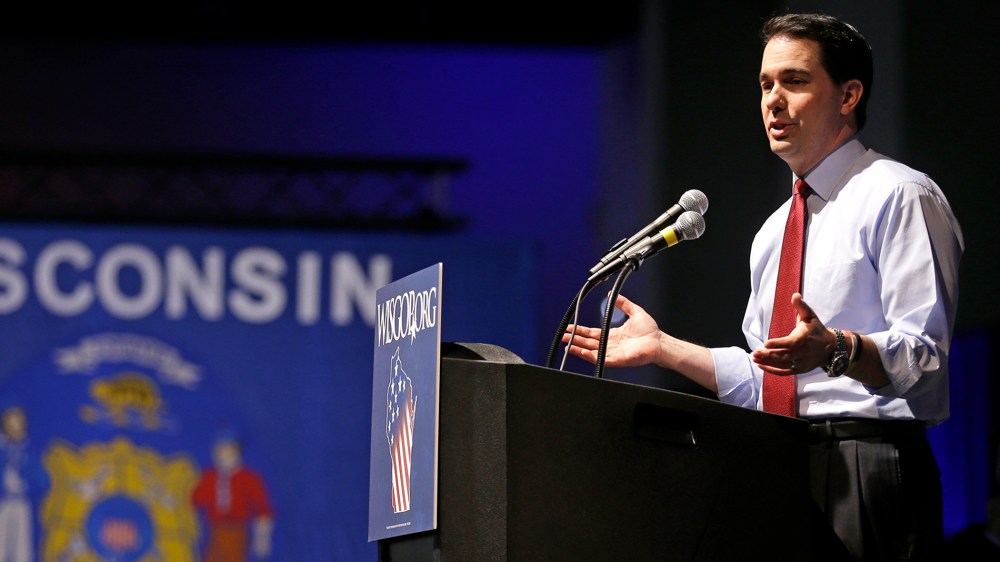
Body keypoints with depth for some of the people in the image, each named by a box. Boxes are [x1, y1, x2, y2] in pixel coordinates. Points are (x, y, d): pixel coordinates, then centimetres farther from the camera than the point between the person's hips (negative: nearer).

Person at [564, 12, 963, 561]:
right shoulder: (773, 231, 21)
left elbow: (922, 354, -15)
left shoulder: (900, 196, -5)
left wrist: (834, 349, -32)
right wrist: (662, 347, 15)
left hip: (866, 469, -7)